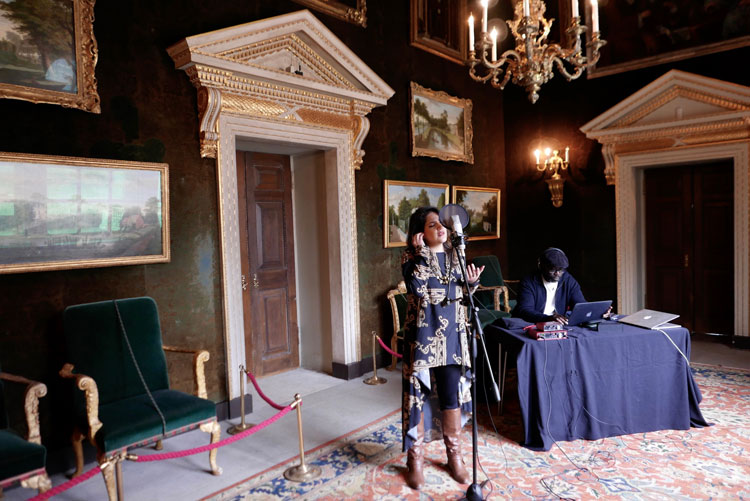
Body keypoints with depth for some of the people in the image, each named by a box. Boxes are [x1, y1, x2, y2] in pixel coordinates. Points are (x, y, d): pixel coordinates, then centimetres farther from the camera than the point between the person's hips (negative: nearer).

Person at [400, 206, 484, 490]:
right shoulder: (411, 257, -6)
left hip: (451, 338, 4)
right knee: (417, 395, 3)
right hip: (422, 337, -4)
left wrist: (473, 282, -5)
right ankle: (415, 459, 20)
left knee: (452, 396, 9)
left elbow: (462, 295, 15)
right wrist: (420, 253, -24)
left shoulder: (455, 255, 7)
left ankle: (454, 455, 29)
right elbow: (415, 287, -24)